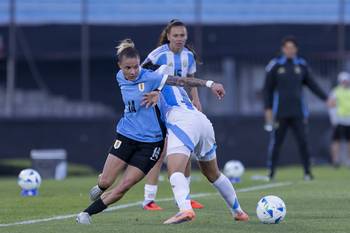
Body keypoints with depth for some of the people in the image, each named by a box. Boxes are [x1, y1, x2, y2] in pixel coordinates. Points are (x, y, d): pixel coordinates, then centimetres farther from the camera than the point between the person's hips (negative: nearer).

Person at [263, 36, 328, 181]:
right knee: (276, 143, 0)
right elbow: (268, 89, 4)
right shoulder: (275, 66, 1)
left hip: (298, 112, 2)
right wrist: (268, 108, -2)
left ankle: (307, 172, 1)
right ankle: (271, 172, 9)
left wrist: (325, 98, 8)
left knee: (303, 141, -5)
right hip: (280, 113, -1)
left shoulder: (302, 65, 8)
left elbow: (312, 84, 15)